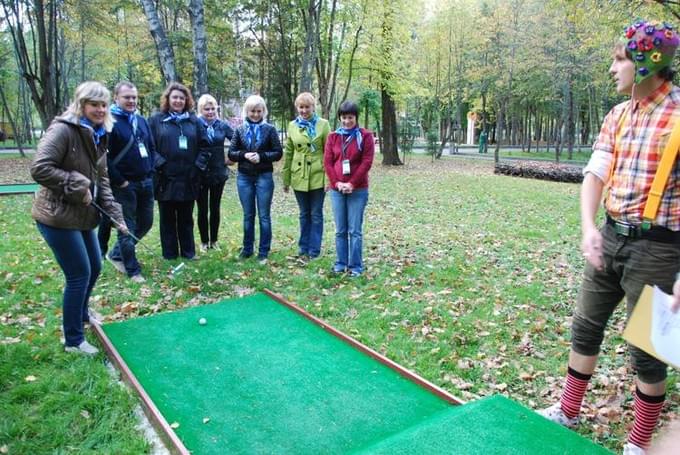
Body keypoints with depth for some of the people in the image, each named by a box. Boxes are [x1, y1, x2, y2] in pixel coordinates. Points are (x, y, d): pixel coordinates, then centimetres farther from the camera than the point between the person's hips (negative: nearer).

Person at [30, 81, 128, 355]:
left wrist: (115, 214, 1)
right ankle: (73, 340, 14)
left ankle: (81, 315, 45)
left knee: (94, 268, 19)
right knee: (79, 274, -3)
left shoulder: (99, 137, 8)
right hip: (57, 217, -8)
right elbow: (39, 168, -25)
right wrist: (77, 186, -21)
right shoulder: (63, 130, -17)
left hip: (82, 216, 9)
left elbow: (101, 181, 11)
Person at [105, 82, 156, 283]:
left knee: (145, 222, 14)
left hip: (145, 182, 7)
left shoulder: (141, 121, 12)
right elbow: (104, 157, -15)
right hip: (125, 185, -7)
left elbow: (151, 148, 19)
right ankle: (133, 270, 14)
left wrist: (150, 171, 7)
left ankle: (116, 254, 32)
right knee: (128, 227, 2)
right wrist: (120, 182, -15)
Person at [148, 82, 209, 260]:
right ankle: (170, 254, 17)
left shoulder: (193, 120, 10)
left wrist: (199, 165, -2)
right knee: (167, 219, 8)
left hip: (188, 179, 2)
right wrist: (159, 163, -14)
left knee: (186, 218, 12)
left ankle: (188, 252, 22)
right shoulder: (156, 120, 2)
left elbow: (204, 145, 8)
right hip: (165, 179, -2)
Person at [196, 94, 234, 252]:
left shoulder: (222, 125, 2)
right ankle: (204, 241, 19)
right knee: (203, 209, 6)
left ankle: (214, 240, 22)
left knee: (215, 208, 11)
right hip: (201, 174, -2)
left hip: (218, 173, 3)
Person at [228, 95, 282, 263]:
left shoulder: (270, 129, -1)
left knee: (264, 216, 3)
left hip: (264, 177, -2)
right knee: (248, 215, 11)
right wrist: (244, 155, -14)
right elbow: (231, 153, 4)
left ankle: (263, 252, 11)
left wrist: (261, 156, -16)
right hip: (244, 177, 2)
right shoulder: (240, 130, 5)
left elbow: (278, 153, -2)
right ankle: (247, 248, 23)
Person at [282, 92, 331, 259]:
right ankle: (304, 247, 24)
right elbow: (288, 153, 9)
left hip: (318, 177, -3)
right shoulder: (292, 126, 6)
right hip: (299, 177, 3)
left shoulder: (323, 124, -3)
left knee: (316, 214, 5)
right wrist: (286, 179, 8)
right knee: (304, 214, 13)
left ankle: (314, 249, 14)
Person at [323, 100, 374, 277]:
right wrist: (337, 183, -8)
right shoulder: (333, 137, 9)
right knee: (340, 230, 9)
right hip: (336, 189, 3)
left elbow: (367, 162, -6)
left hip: (358, 190, -3)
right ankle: (340, 263, 19)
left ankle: (356, 266, 7)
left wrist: (352, 184, -12)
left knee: (355, 230, -1)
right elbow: (327, 162, 4)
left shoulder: (365, 136, 0)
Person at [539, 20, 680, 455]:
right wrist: (588, 227, -16)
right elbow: (595, 174, 2)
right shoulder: (618, 115, 7)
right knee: (586, 327, 16)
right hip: (611, 237, 7)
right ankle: (568, 411, 36)